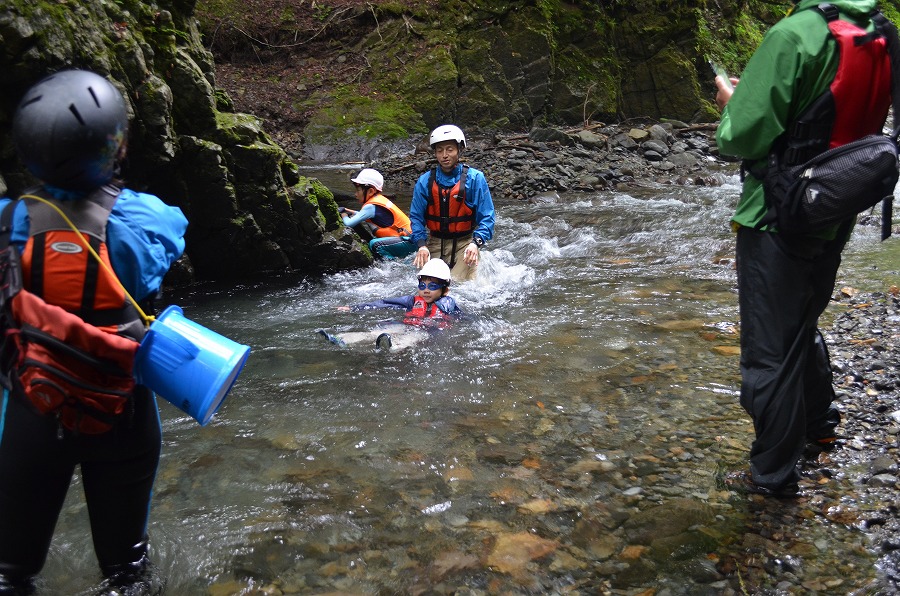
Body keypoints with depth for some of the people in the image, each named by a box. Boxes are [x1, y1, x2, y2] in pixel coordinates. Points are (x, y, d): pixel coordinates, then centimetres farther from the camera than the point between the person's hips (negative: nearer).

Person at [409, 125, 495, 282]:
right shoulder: (424, 181, -1)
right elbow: (416, 216, 4)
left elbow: (486, 217, -7)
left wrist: (476, 243, -23)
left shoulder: (475, 178, -7)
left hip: (465, 243, -3)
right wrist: (421, 245, -12)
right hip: (435, 244, 3)